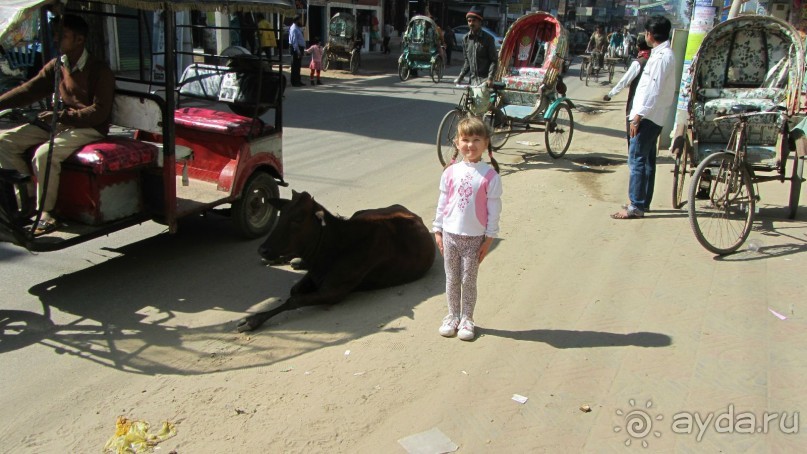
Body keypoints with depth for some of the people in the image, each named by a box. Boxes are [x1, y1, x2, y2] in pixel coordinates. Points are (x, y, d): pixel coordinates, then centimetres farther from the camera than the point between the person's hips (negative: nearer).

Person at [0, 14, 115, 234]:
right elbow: (29, 90, 7)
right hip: (58, 123, 8)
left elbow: (99, 111, -16)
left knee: (44, 154, -32)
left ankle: (45, 212, -15)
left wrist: (62, 115, -24)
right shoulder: (56, 66, 10)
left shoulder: (99, 70, -10)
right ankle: (28, 197, 3)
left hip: (89, 128, -7)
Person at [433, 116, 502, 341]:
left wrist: (489, 239, -6)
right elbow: (442, 202, 6)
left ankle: (466, 319, 24)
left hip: (475, 238, -2)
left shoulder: (490, 175, -9)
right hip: (450, 234, 3)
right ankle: (452, 316, 29)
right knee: (452, 279, 13)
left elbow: (494, 209, -6)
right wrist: (438, 230, 6)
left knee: (469, 280, 8)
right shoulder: (451, 172, -1)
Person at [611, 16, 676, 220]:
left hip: (649, 116, -10)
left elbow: (654, 90, -22)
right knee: (647, 159, 14)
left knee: (637, 159, -8)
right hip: (652, 116, 10)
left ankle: (636, 207, -5)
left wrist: (638, 116, -21)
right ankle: (643, 202, 22)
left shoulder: (662, 56, -16)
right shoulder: (662, 53, 15)